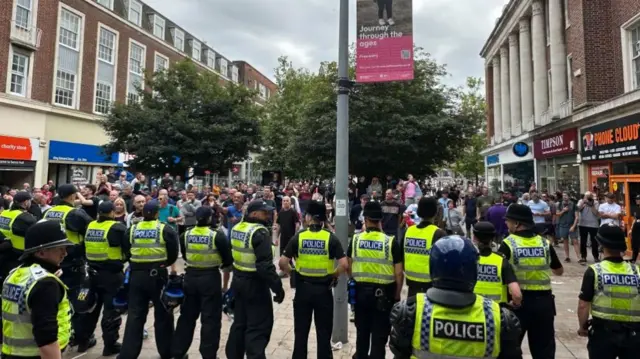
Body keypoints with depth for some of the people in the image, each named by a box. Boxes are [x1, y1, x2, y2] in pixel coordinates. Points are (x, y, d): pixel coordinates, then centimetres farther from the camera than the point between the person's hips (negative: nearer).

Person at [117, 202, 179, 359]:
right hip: (158, 275, -3)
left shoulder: (132, 230, 4)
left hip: (136, 275, 3)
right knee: (163, 314, 10)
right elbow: (173, 254, -3)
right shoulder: (165, 230, -7)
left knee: (135, 315, 11)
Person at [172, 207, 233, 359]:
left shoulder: (185, 235, -1)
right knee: (211, 318, 7)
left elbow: (185, 256, 13)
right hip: (210, 278, -4)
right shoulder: (217, 236, -14)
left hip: (190, 276, 5)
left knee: (187, 315, 19)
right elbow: (228, 260, -8)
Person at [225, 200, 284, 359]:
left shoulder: (237, 228, 7)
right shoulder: (259, 232, -21)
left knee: (240, 323, 21)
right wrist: (277, 286, -21)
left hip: (239, 281, 9)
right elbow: (265, 265, -26)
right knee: (258, 327, 1)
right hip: (255, 284, -9)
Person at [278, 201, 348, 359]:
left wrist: (293, 273, 7)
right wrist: (333, 275, 2)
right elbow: (344, 264, -14)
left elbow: (282, 263, -9)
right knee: (324, 332, 14)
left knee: (301, 331, 16)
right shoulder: (331, 238, -8)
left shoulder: (298, 237, -6)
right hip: (324, 289, 0)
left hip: (303, 288, 1)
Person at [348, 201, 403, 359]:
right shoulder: (391, 242, -12)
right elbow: (399, 273, -11)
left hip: (361, 290, 3)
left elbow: (349, 267, 3)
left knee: (362, 330, 23)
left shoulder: (356, 239, -6)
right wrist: (397, 295, 3)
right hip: (384, 292, -3)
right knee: (380, 333, 11)